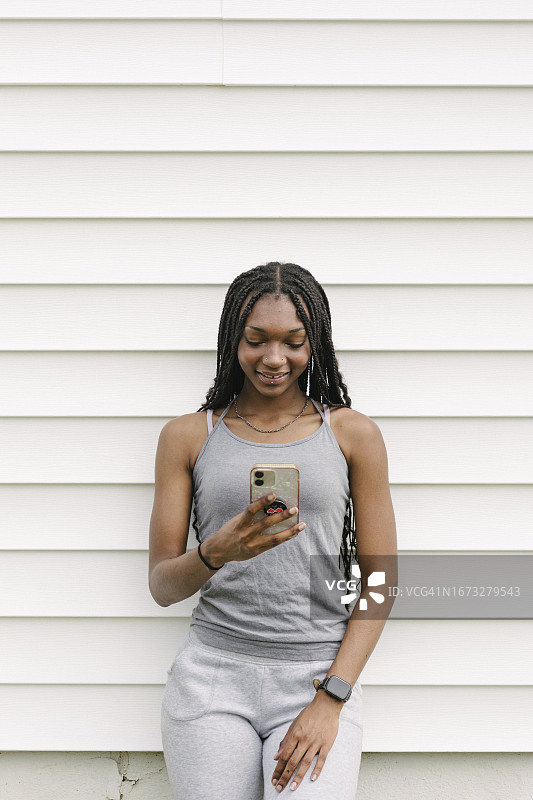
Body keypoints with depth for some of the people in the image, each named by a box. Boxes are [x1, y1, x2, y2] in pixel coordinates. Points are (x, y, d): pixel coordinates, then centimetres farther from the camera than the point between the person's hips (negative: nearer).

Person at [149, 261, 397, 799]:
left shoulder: (353, 434, 5)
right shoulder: (188, 436, 6)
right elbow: (162, 587, 5)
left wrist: (331, 699, -7)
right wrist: (216, 553, -18)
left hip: (321, 675, 0)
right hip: (212, 674, 1)